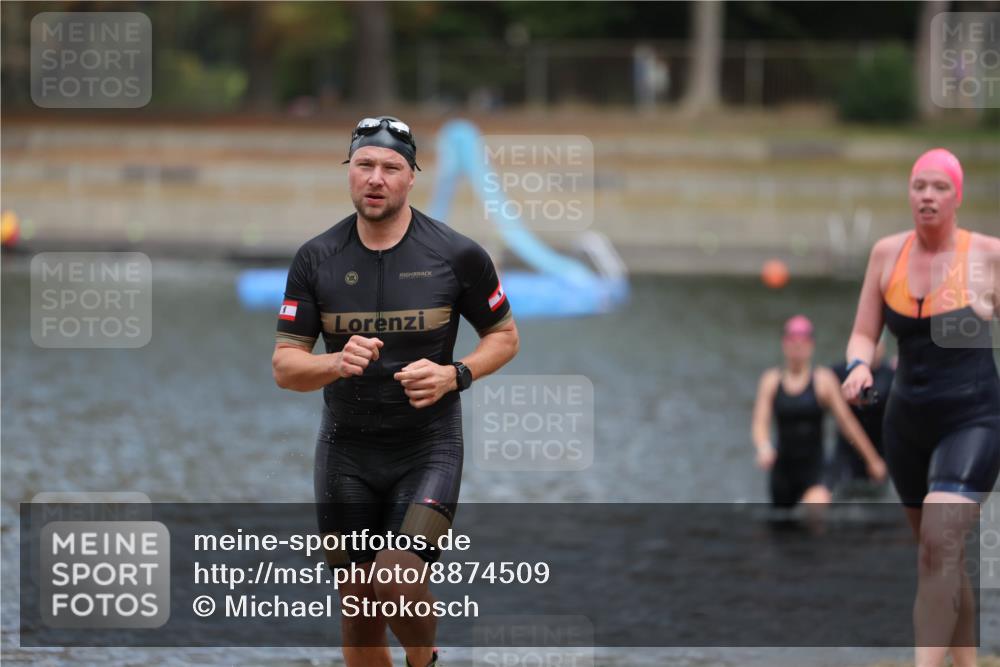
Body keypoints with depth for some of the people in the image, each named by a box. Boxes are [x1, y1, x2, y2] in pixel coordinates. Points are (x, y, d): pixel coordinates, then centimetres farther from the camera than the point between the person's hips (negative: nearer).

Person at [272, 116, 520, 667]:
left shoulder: (456, 254, -7)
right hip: (346, 450, 3)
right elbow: (284, 366, 0)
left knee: (397, 585, -21)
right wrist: (336, 363, -22)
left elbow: (503, 336, 6)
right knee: (359, 616, 8)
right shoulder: (316, 259, -1)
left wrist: (455, 375, -13)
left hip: (429, 446, -3)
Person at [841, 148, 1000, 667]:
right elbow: (864, 333, 6)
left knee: (939, 545, -21)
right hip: (907, 422, 5)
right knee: (941, 557, 15)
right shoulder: (888, 253, 3)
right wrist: (859, 366, -14)